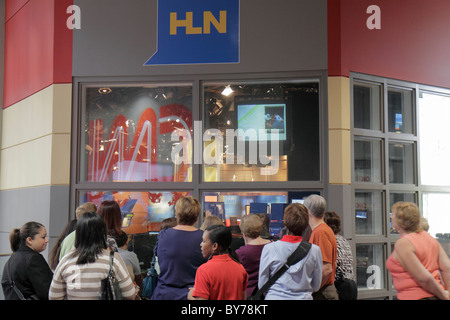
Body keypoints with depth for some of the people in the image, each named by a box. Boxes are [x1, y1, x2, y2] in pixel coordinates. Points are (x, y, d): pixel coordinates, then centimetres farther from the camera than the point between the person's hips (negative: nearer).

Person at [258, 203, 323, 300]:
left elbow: (262, 285, -2)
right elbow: (316, 286, 4)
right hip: (303, 297, 1)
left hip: (275, 297, -1)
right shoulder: (314, 250, -8)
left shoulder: (269, 249, -10)